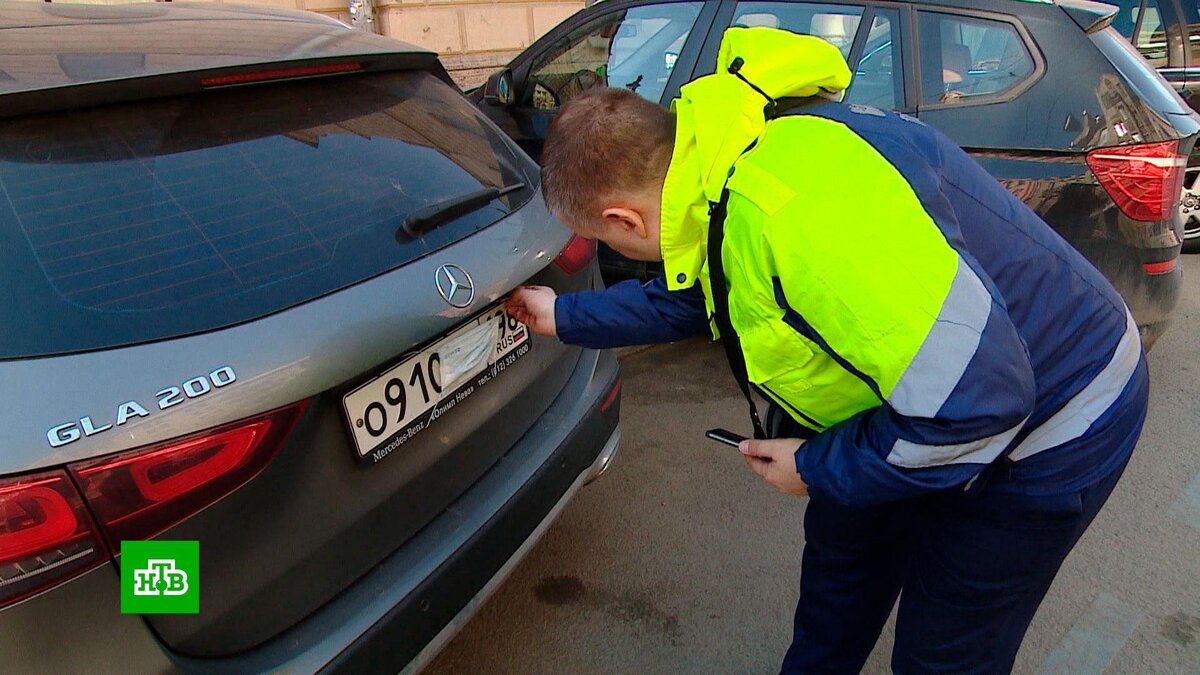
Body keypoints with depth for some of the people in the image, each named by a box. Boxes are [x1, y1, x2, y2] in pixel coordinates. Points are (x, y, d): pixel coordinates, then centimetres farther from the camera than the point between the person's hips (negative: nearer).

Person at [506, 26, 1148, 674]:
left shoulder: (789, 206, -38)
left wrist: (817, 467, -19)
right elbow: (689, 295, 15)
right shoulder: (719, 163, -5)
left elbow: (974, 400, -35)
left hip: (1044, 427, -8)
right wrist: (565, 316, 21)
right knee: (839, 542, 23)